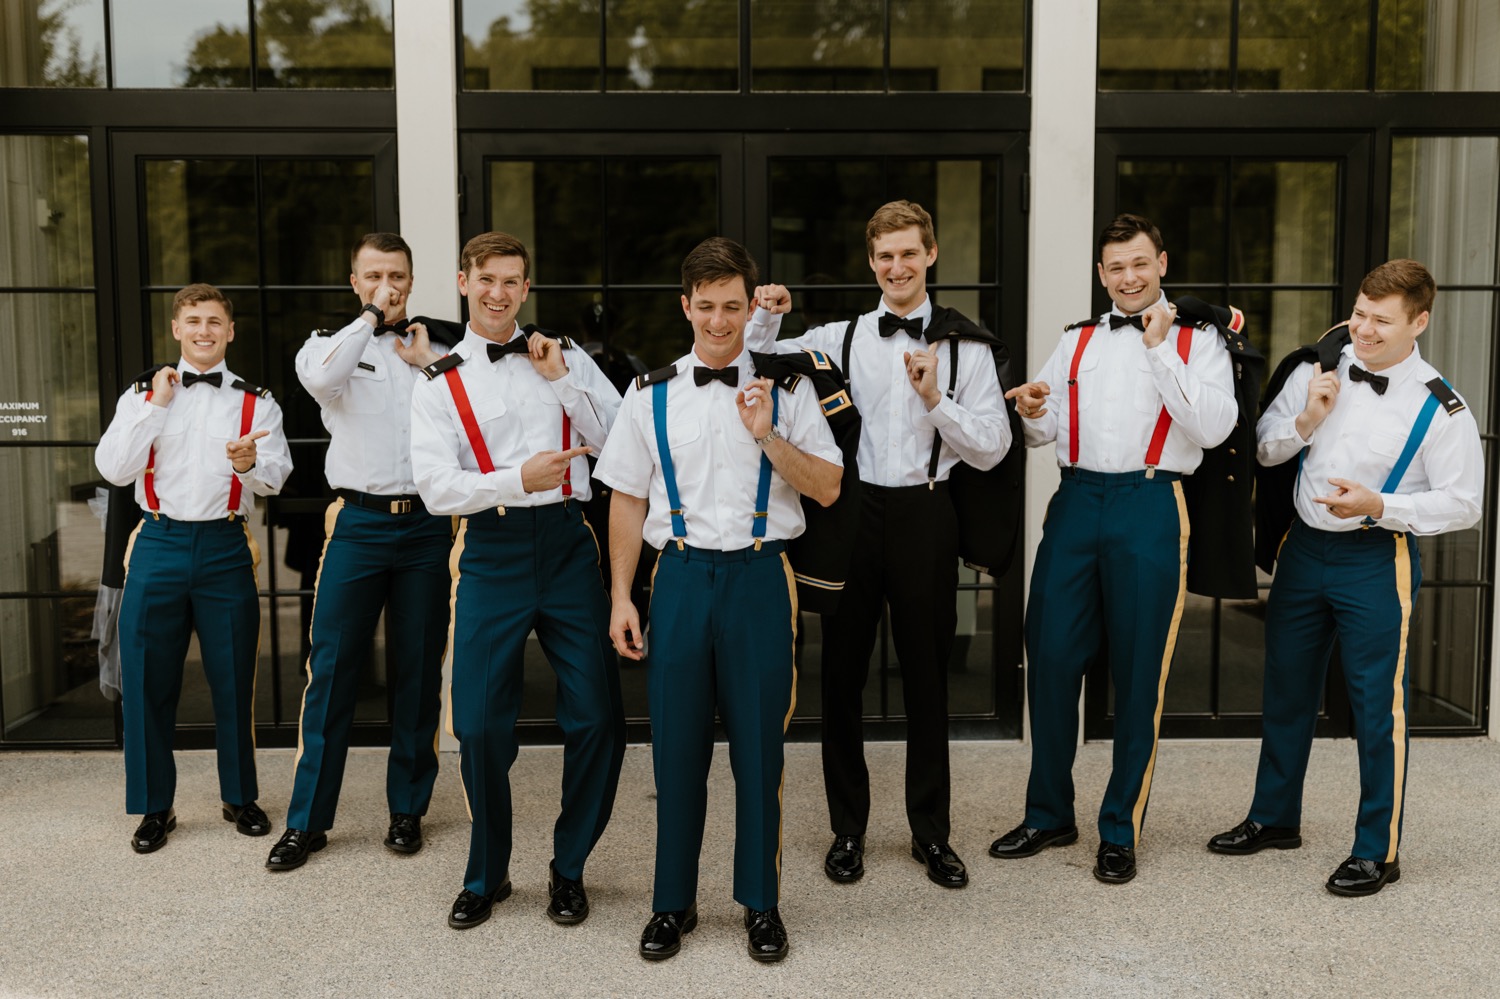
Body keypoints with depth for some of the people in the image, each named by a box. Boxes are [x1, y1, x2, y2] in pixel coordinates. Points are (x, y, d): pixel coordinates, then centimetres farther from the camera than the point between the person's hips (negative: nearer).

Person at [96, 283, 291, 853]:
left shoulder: (255, 402, 7)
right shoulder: (142, 395, 8)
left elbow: (275, 477, -5)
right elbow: (113, 469, -5)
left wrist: (249, 463, -27)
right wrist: (155, 405, -8)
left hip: (226, 548, 0)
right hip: (159, 547, 1)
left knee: (233, 679, 6)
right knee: (147, 681, 4)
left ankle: (240, 797, 24)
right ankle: (155, 807, 19)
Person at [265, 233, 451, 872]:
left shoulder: (437, 351, 14)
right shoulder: (333, 343, 7)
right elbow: (320, 377, -19)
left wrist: (427, 362, -5)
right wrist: (370, 318, -9)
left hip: (426, 525, 2)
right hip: (359, 523, -2)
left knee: (418, 672, 8)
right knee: (332, 669, -2)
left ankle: (407, 808, 21)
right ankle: (308, 819, 9)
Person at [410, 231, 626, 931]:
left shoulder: (565, 357, 12)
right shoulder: (439, 384, 8)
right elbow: (435, 486, -5)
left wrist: (560, 380, -5)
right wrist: (518, 480, -19)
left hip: (567, 544, 1)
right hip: (493, 553, -1)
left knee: (597, 715, 0)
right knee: (480, 724, 0)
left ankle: (569, 869, 21)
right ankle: (487, 875, 23)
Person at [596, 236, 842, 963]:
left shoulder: (784, 391, 3)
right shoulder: (651, 394, 6)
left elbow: (828, 489, -1)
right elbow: (628, 500, 9)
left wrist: (768, 436, -16)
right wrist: (621, 599, 4)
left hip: (760, 576, -1)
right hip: (681, 575, 1)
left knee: (759, 746, 5)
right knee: (677, 746, 7)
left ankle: (761, 904, 22)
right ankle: (673, 902, 24)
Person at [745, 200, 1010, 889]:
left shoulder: (965, 346, 3)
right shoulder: (839, 338, 5)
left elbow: (991, 449, -1)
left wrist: (936, 398, -14)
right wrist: (765, 318, -8)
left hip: (924, 515, -1)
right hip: (851, 512, 1)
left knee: (927, 676, 9)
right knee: (843, 673, 7)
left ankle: (932, 833, 25)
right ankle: (848, 829, 23)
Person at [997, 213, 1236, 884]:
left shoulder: (1197, 340, 5)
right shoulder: (1076, 342, 17)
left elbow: (1213, 427, -10)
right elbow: (1044, 434, 16)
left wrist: (1160, 347, -11)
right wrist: (1033, 412, -7)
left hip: (1150, 507, -3)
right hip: (1076, 501, 4)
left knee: (1138, 673, 3)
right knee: (1050, 658, 3)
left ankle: (1120, 831, 16)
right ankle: (1049, 815, 20)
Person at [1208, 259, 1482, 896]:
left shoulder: (1440, 408, -12)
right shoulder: (1317, 370, 0)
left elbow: (1462, 505, -10)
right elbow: (1263, 450, 7)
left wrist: (1377, 505, -21)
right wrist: (1303, 421, -12)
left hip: (1377, 562, -5)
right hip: (1304, 548, 5)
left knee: (1378, 705, 2)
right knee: (1286, 689, 17)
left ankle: (1378, 851, 19)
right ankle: (1275, 818, 36)